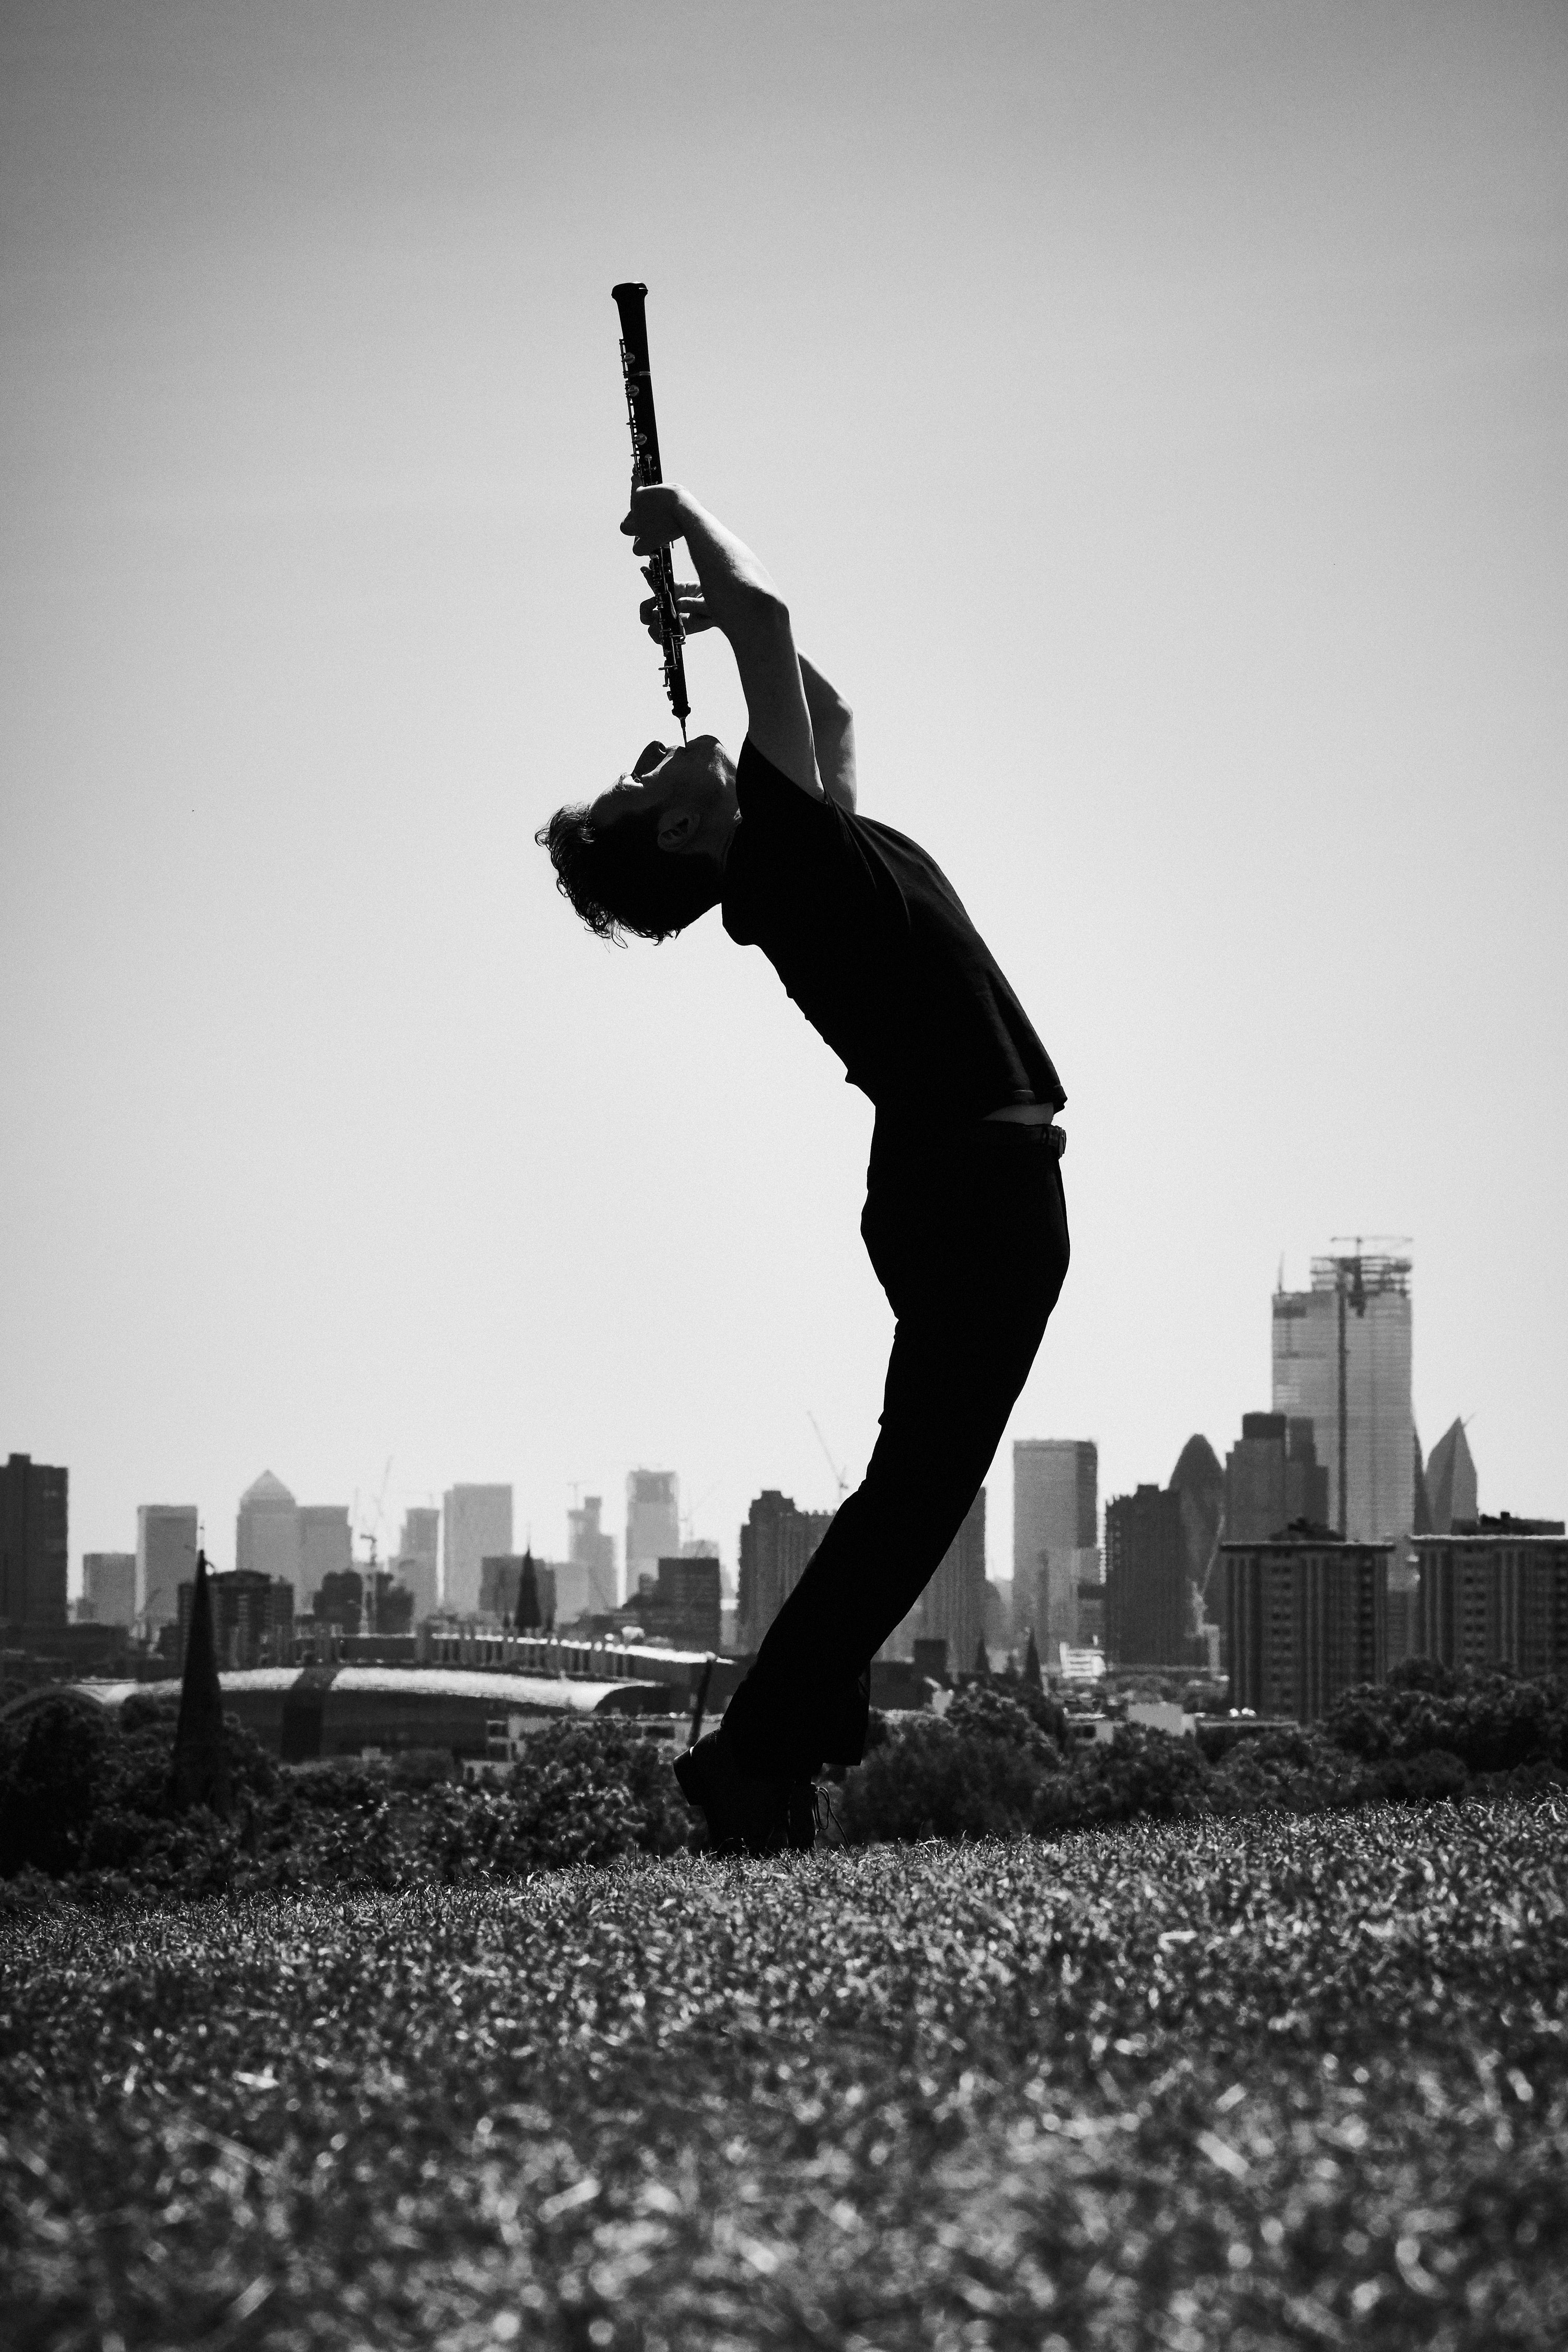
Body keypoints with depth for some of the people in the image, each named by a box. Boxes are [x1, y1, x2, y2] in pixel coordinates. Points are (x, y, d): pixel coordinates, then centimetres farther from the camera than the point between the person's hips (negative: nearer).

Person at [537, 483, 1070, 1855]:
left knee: (923, 1481, 16)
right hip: (986, 1183, -9)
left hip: (956, 1185, 9)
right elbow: (767, 616, -16)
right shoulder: (777, 843, -10)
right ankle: (766, 1748, -13)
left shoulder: (791, 854, 13)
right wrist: (698, 534, -1)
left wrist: (712, 613, 28)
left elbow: (826, 711, 33)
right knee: (920, 1483, -11)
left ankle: (807, 1723, 19)